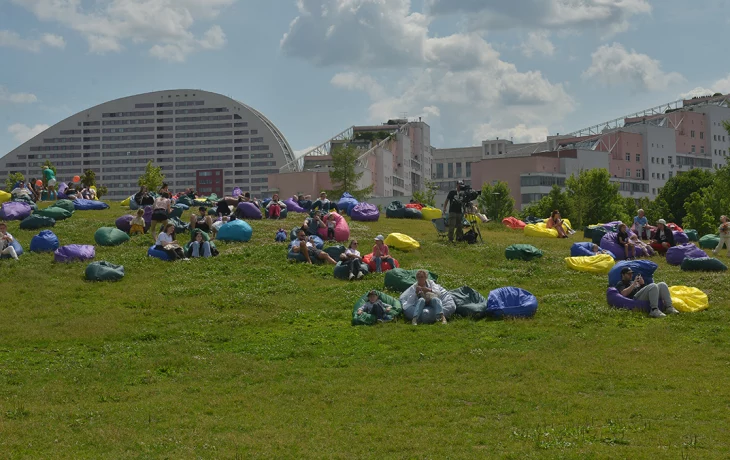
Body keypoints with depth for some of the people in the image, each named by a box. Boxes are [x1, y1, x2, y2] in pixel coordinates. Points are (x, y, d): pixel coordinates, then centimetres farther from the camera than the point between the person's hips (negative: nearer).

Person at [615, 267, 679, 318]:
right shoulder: (620, 284, 15)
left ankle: (669, 307, -22)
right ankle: (654, 310, -42)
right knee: (653, 286, -30)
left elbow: (645, 289, 30)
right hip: (635, 299, -8)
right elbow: (624, 293, -8)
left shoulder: (633, 282, 37)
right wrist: (634, 284, -5)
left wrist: (642, 284, 11)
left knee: (662, 285, -10)